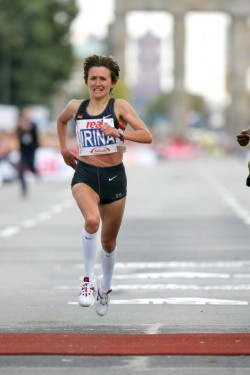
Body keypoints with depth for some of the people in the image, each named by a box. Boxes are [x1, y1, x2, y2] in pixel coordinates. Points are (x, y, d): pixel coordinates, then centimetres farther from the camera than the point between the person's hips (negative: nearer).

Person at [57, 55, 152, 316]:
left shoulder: (120, 107, -4)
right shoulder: (76, 107, 4)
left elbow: (147, 136, -13)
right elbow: (61, 121, 29)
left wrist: (119, 133, -27)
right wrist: (64, 149, 19)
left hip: (113, 176, 0)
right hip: (84, 175, 0)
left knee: (108, 240, 13)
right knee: (92, 220, -32)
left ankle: (105, 286, 40)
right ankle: (88, 279, -18)